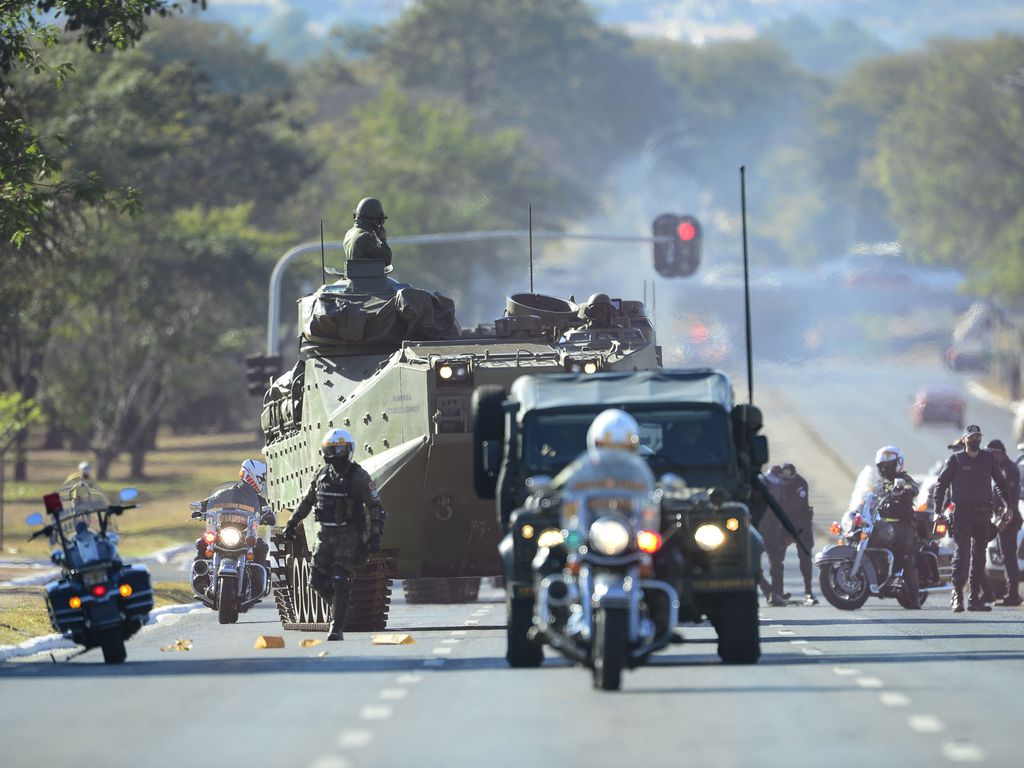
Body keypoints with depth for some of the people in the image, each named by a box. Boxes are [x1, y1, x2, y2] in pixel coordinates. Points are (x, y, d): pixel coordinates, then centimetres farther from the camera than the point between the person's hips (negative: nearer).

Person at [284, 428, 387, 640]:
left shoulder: (358, 476, -10)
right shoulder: (323, 474, 8)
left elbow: (375, 508, -10)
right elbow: (307, 501, 22)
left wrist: (375, 537, -17)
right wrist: (292, 523, 20)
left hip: (349, 537, -6)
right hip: (326, 535, 6)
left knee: (340, 581, -14)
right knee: (317, 580, 3)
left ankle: (337, 628, -10)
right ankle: (341, 607, 28)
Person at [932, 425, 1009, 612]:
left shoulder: (988, 458, 11)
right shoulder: (955, 460, 0)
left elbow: (1000, 482, 21)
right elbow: (941, 484, 1)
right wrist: (938, 510, -7)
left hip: (983, 513, 4)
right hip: (962, 511, -4)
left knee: (979, 556, 7)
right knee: (961, 553, -14)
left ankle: (975, 598, 13)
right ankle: (957, 596, -15)